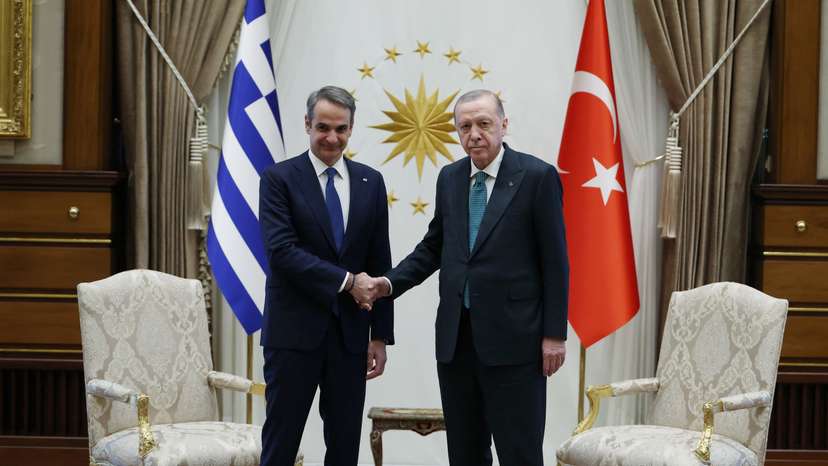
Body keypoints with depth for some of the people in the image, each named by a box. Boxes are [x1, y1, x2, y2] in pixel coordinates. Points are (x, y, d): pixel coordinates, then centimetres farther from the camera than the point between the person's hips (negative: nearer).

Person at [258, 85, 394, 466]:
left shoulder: (370, 182, 8)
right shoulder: (279, 178, -3)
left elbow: (380, 263, 9)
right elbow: (281, 251, -15)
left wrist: (381, 335, 5)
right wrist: (345, 280, -18)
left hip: (350, 333, 4)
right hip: (295, 331, -4)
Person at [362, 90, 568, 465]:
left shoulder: (537, 176, -6)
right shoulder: (450, 178, 11)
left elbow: (554, 261, -6)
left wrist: (554, 334, -9)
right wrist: (390, 282, 2)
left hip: (512, 337, -5)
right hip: (455, 336, 5)